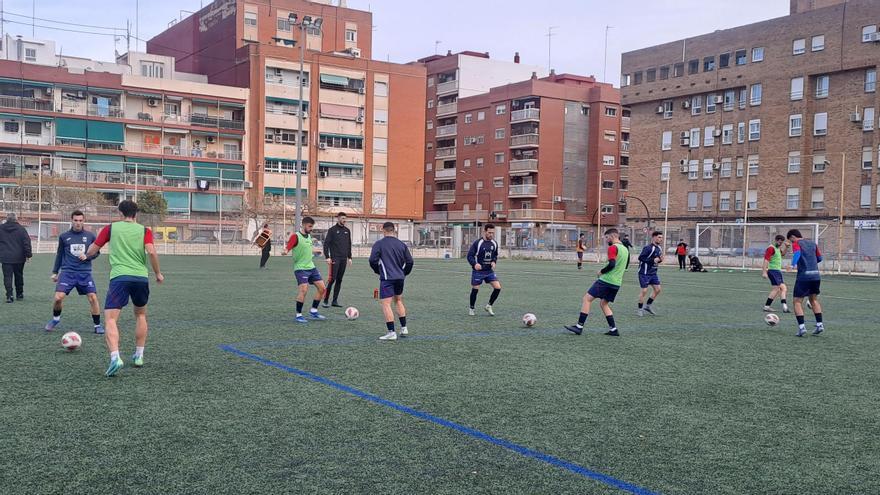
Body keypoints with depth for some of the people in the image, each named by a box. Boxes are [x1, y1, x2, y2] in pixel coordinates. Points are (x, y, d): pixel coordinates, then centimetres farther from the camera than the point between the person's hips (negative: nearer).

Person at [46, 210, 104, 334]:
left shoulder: (90, 236, 5)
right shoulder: (64, 237, 6)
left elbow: (97, 252, 11)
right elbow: (59, 255, 16)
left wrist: (87, 256, -10)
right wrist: (55, 272, 18)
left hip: (85, 273, 0)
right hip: (67, 272, 0)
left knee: (93, 297, -9)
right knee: (58, 297, -12)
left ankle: (97, 325, 7)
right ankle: (55, 319, 18)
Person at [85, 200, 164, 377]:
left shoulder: (111, 228, 11)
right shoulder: (144, 230, 10)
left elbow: (91, 252, 14)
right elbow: (151, 252, -6)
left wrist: (87, 255, 38)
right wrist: (158, 273, 7)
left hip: (119, 277, -2)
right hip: (141, 277, 2)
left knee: (110, 318, -7)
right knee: (140, 315, 24)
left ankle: (115, 357, -28)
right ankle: (139, 356, 25)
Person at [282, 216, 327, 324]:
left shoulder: (309, 236, 12)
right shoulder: (296, 236, -11)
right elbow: (287, 248, -21)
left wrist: (315, 251, 45)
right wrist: (285, 252, -43)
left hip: (311, 267, 8)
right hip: (300, 268, -8)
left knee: (322, 288, 4)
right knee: (304, 289, -20)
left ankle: (313, 311, 19)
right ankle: (298, 315, -7)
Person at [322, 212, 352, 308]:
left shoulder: (347, 231, 14)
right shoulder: (332, 230, -3)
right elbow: (326, 243, -6)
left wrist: (349, 257, 14)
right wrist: (327, 257, -12)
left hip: (344, 259, 6)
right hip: (335, 258, -6)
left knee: (339, 280, 6)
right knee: (332, 279, -10)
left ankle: (335, 301, 12)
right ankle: (325, 300, -4)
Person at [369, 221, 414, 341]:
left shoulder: (379, 244, -5)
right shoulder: (401, 244, 9)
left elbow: (373, 260, -10)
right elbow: (409, 261, 8)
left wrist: (378, 271, 8)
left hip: (387, 278, -6)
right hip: (400, 278, 6)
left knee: (386, 304, -5)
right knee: (399, 301, 21)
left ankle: (391, 332, -10)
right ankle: (404, 328, 22)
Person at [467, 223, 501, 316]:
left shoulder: (494, 243, 4)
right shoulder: (477, 243, -12)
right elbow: (469, 255, -12)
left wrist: (494, 262, -3)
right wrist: (474, 264, -29)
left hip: (489, 271, 5)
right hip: (478, 271, -4)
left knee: (498, 287, -7)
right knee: (475, 290, 3)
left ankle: (489, 306, 12)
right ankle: (471, 309, 25)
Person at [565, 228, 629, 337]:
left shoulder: (613, 247, -11)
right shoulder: (625, 249, 16)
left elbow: (612, 264, -23)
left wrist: (601, 271, -7)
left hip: (606, 280, -9)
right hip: (617, 283, 9)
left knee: (587, 298, -5)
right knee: (604, 304, 18)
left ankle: (579, 326, -8)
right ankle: (613, 329, 11)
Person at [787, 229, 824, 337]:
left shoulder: (796, 244, -1)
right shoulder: (812, 243, 17)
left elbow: (797, 253, -23)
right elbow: (820, 258, 22)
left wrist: (793, 265, -36)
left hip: (803, 276, -6)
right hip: (816, 276, 6)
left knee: (797, 301, 0)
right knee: (814, 300, 22)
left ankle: (801, 327, -10)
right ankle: (819, 324, 19)